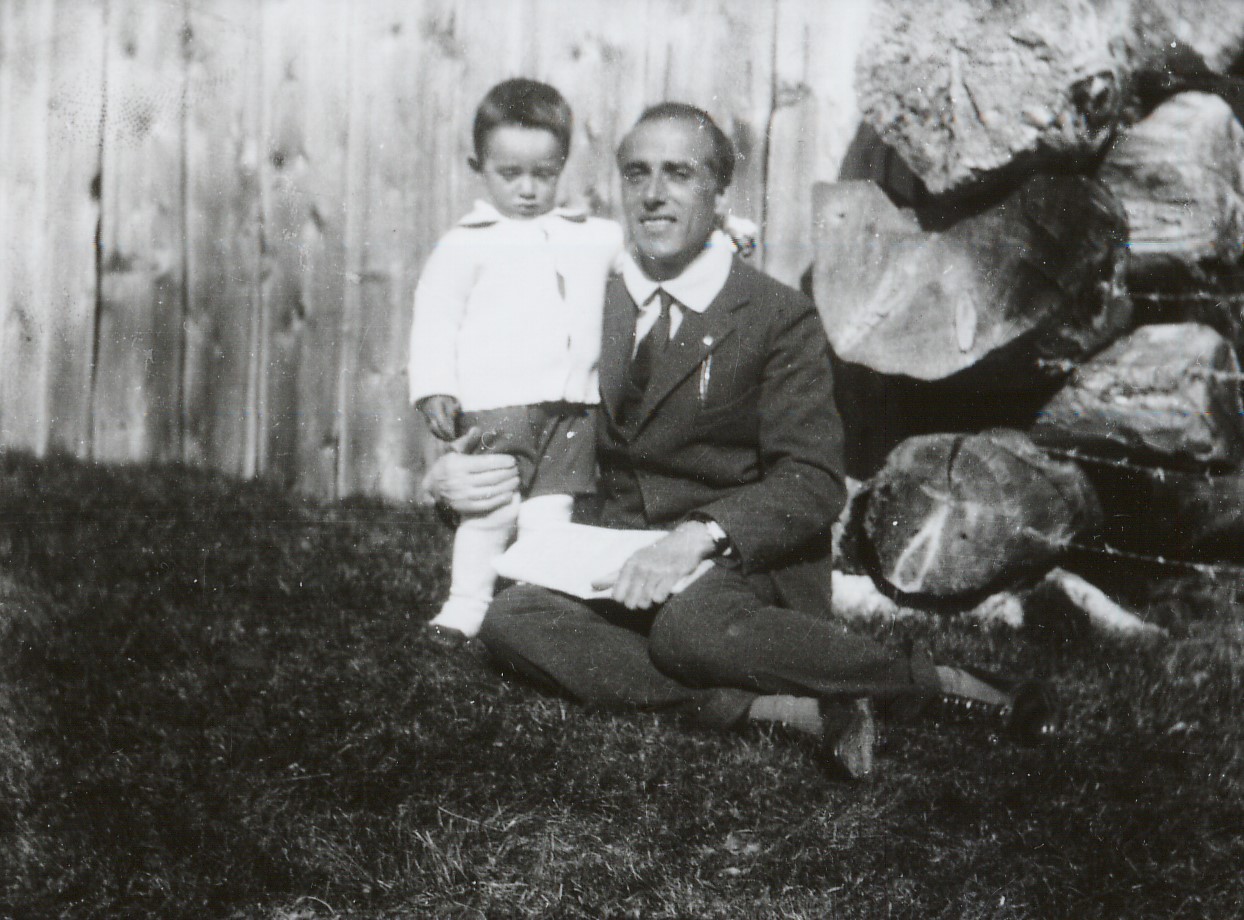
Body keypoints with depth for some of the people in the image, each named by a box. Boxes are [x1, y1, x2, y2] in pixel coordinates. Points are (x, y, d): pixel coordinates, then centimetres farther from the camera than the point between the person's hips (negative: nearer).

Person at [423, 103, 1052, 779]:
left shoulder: (778, 317, -1)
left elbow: (812, 481, -10)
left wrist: (701, 533, -28)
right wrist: (452, 473, -7)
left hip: (743, 566, -4)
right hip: (619, 566, 4)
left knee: (687, 621, -38)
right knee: (511, 619, -27)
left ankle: (945, 685, -18)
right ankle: (786, 710, -30)